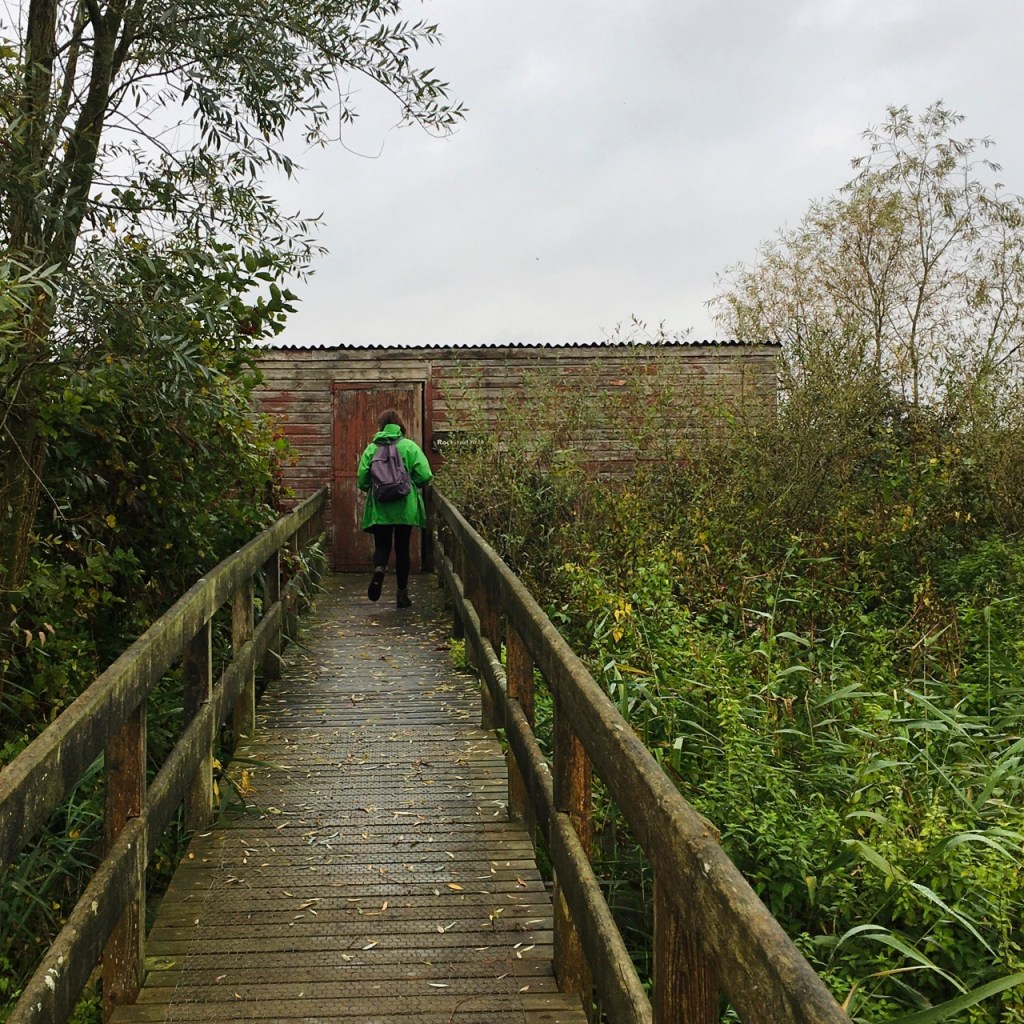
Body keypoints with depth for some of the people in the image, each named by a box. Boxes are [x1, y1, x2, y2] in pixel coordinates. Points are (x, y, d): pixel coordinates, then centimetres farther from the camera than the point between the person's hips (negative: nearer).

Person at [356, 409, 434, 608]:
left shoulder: (371, 448, -2)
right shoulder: (410, 446, -4)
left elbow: (362, 480, -5)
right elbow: (425, 476, -10)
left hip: (379, 508, 0)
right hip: (405, 507, 0)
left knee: (382, 546, 11)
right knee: (402, 549, 11)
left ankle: (379, 569, -22)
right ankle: (402, 593, 15)